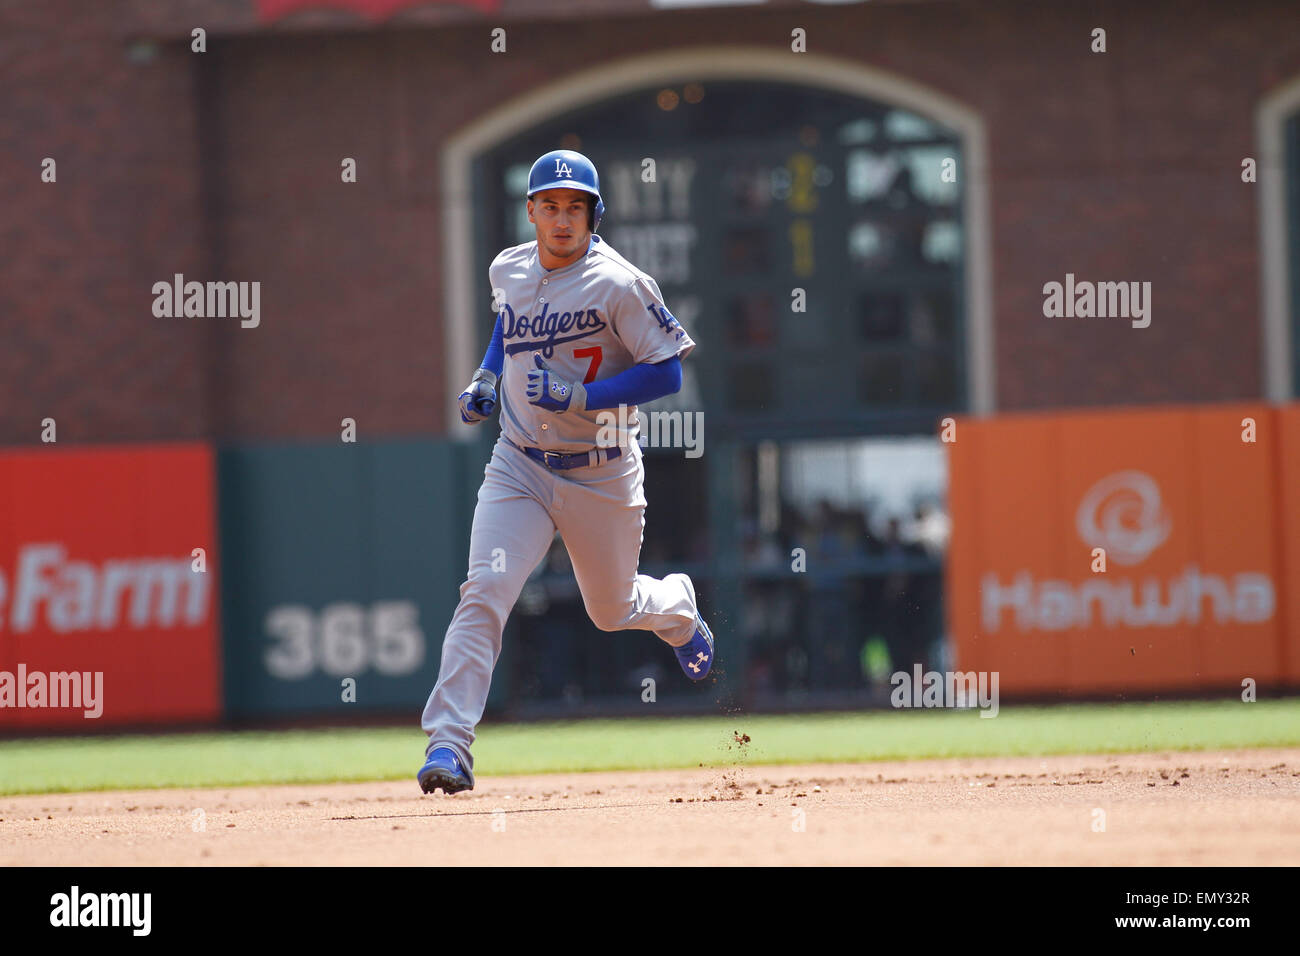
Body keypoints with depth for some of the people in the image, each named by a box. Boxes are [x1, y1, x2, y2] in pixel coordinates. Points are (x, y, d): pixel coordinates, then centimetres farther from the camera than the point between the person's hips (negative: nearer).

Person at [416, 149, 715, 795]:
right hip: (519, 467, 3)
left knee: (612, 610, 16)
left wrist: (583, 396, -25)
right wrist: (486, 376, 9)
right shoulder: (508, 270, 1)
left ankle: (677, 606, 53)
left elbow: (667, 372, -15)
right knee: (485, 591, -18)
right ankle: (448, 742, -21)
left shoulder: (617, 285, -16)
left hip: (601, 473, -3)